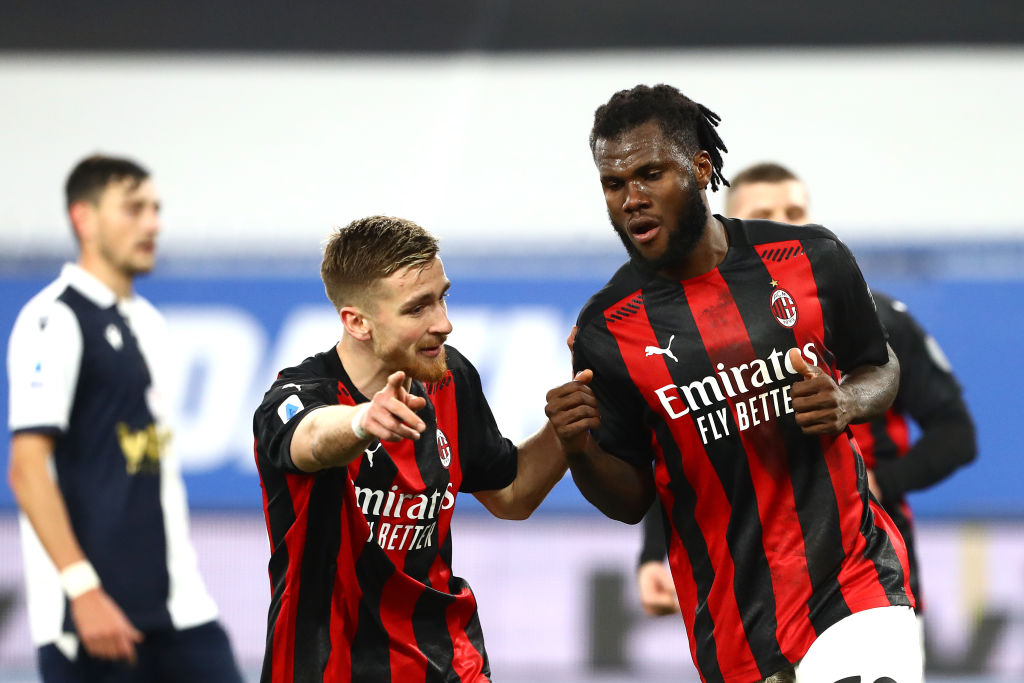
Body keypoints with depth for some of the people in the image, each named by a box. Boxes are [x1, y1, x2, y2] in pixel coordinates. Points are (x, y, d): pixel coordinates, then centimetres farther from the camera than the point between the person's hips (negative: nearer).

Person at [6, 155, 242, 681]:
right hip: (92, 614, -8)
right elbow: (27, 468, -16)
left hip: (179, 608, 8)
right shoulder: (54, 319, -9)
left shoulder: (146, 322, 16)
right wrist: (83, 590, -22)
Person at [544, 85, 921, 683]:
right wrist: (580, 452, -16)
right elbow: (631, 500, 5)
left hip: (855, 573, 0)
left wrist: (845, 402, -6)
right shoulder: (606, 330, -3)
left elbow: (881, 369, 16)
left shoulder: (814, 260, 0)